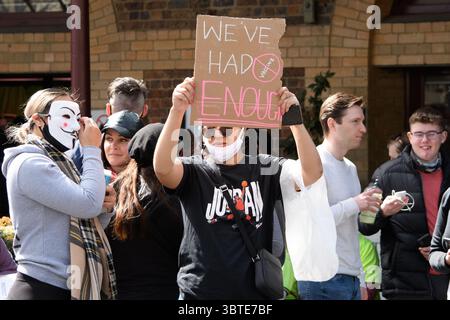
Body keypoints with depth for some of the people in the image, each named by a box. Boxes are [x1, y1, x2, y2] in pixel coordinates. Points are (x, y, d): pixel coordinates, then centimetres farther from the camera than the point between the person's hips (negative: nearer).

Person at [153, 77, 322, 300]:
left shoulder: (264, 169, 4)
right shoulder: (194, 171, -1)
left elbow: (312, 173, -12)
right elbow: (162, 167, -22)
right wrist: (177, 111, -35)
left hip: (254, 292, 1)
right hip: (199, 292, -1)